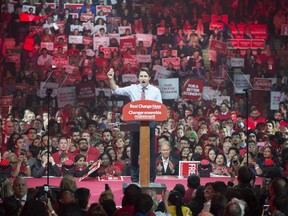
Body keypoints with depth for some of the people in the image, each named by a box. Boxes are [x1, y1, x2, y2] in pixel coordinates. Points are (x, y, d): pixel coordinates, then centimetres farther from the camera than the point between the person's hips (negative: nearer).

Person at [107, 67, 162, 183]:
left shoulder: (155, 91, 5)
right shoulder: (132, 89, 5)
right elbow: (116, 90, -2)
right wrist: (111, 79, -16)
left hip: (150, 122, 0)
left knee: (150, 151, 2)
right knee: (134, 151, 5)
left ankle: (151, 179, 9)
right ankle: (135, 179, 13)